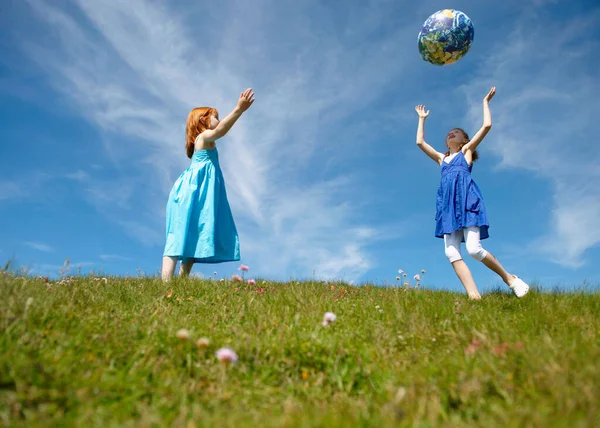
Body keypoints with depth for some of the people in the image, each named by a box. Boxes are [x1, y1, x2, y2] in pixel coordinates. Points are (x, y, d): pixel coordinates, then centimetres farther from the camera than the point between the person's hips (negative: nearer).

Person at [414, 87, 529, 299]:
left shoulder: (466, 151, 19)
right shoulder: (442, 158, 29)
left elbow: (487, 126, 9)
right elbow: (420, 142, 26)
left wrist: (485, 102, 21)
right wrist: (422, 119, 37)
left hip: (467, 200, -4)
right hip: (448, 204, 4)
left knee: (474, 249, -18)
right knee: (451, 253, -14)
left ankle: (510, 278, 3)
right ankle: (474, 296, -18)